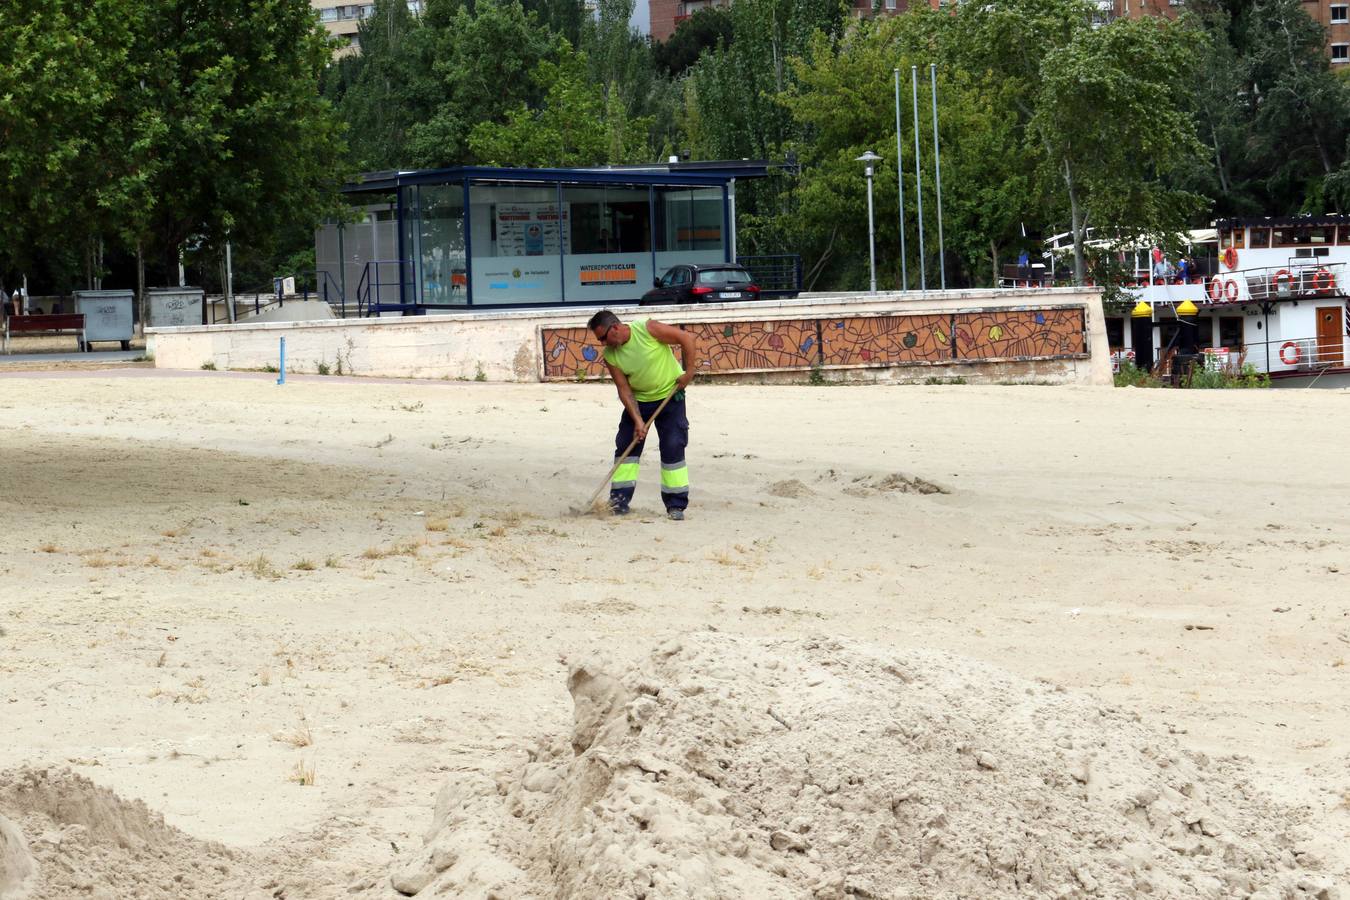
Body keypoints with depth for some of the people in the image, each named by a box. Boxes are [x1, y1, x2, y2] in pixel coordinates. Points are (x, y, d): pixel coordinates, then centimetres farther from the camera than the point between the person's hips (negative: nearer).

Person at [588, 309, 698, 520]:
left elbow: (688, 339, -19)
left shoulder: (648, 329, -25)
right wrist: (637, 420, -20)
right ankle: (620, 499, 4)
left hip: (670, 395, -4)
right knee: (626, 444, -3)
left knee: (673, 447, -9)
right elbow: (624, 389, -12)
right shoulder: (610, 356, -12)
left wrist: (688, 372, -19)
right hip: (638, 400, 4)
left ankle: (676, 505, -4)